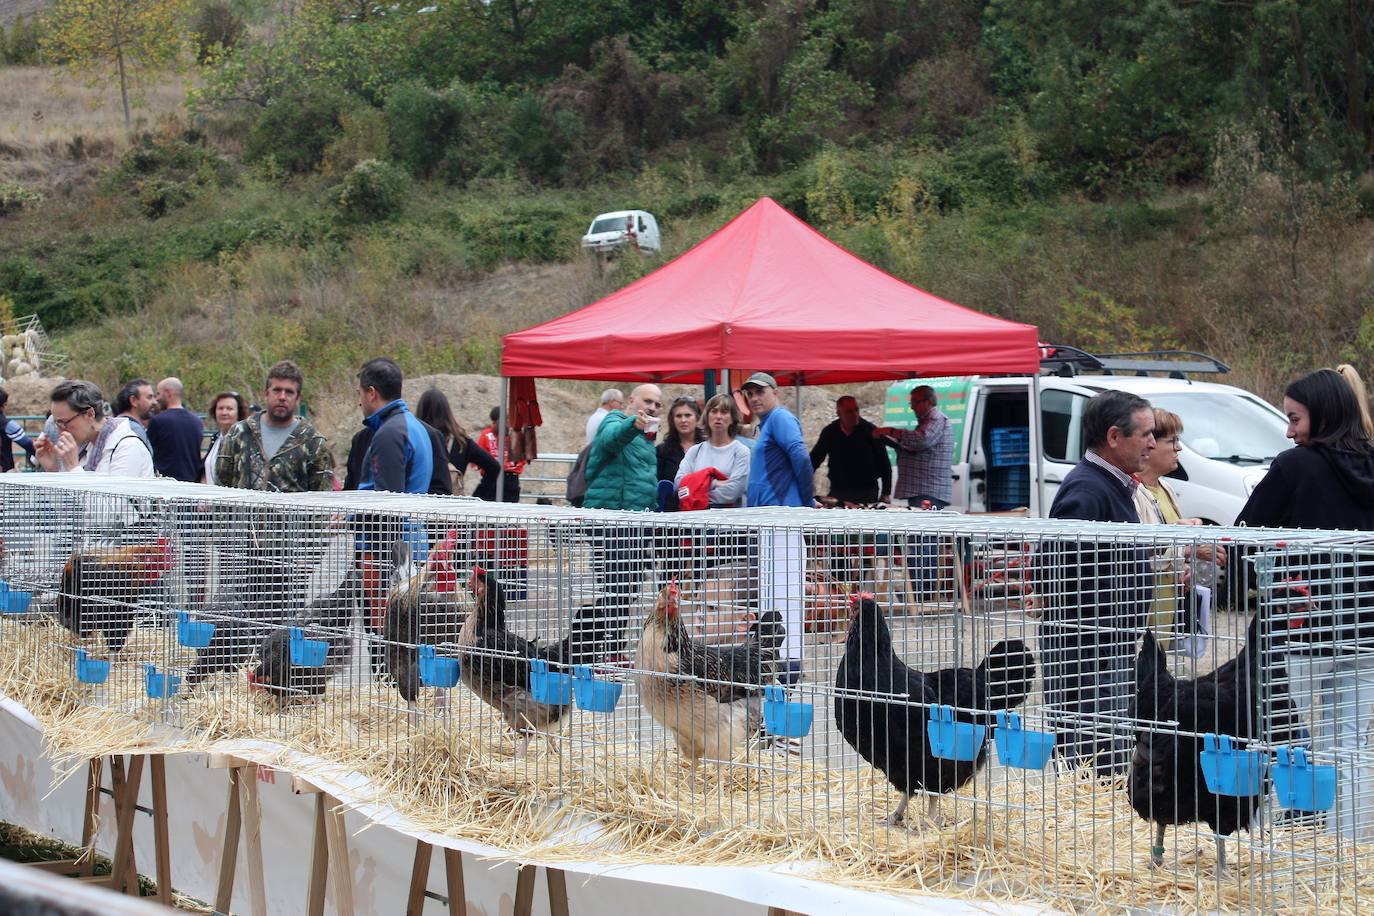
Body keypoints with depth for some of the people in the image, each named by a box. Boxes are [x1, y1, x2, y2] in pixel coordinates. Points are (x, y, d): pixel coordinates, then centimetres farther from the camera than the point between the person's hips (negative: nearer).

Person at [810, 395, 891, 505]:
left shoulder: (871, 431, -3)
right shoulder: (829, 432, 3)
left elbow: (884, 464, 0)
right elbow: (814, 460, 10)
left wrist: (886, 494, -5)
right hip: (838, 491, 2)